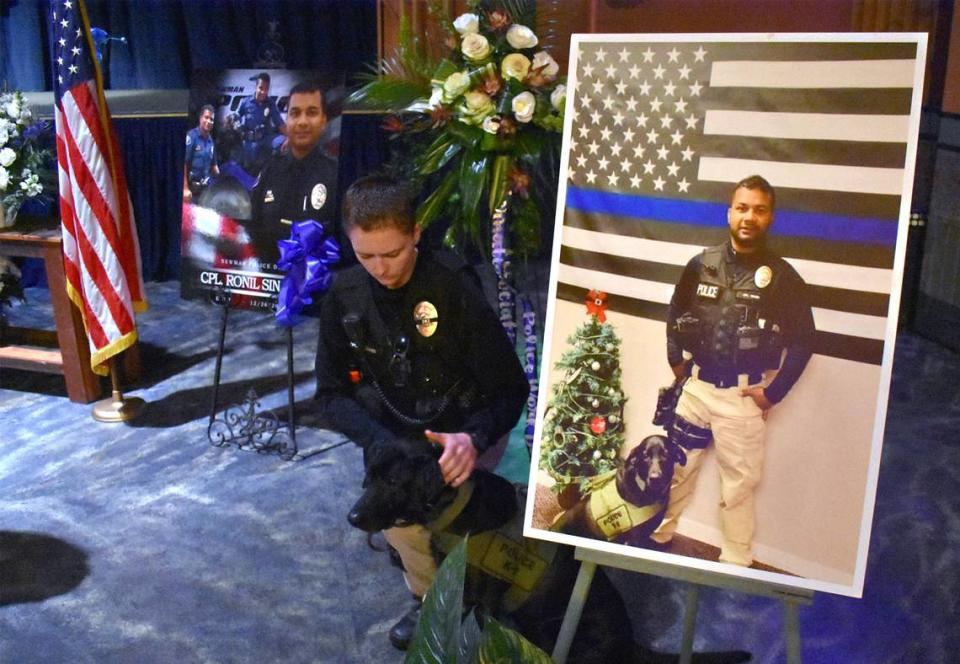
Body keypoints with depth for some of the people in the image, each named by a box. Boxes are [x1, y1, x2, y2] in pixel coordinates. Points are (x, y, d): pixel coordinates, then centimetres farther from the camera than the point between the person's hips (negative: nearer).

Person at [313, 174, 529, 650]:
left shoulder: (455, 287, -18)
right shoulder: (344, 296, -7)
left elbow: (510, 388, -16)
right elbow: (331, 393, -5)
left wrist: (474, 439, -36)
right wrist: (383, 443, -23)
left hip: (460, 432, -2)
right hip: (393, 432, 3)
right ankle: (430, 595, 9)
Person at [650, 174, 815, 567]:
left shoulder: (782, 276, -6)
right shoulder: (701, 265, 1)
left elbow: (802, 340, -4)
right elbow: (675, 314, 15)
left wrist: (774, 392, -7)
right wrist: (676, 360, 7)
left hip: (744, 396, -3)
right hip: (695, 386, 3)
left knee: (739, 483, 6)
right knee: (676, 467, 14)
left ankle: (736, 560, 21)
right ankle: (659, 533, 34)